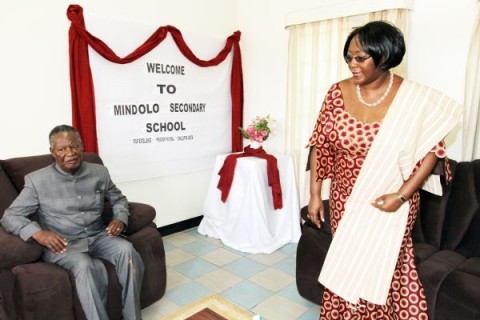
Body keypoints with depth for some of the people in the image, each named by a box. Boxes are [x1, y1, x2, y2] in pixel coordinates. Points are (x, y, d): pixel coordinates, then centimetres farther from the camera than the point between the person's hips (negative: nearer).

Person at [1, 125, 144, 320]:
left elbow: (118, 199, 18)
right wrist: (38, 233, -24)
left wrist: (120, 218, -5)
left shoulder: (99, 172, 5)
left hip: (97, 237, 3)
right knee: (86, 266, -35)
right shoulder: (37, 180, -4)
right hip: (61, 244, -3)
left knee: (126, 250, -27)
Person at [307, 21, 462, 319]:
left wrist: (401, 196, -14)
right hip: (346, 201, 2)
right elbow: (320, 144, -2)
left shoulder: (414, 98, -12)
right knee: (343, 267, 15)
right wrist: (315, 194, -2)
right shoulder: (338, 93, -6)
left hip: (390, 205, -2)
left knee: (382, 270, 11)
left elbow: (432, 150, -6)